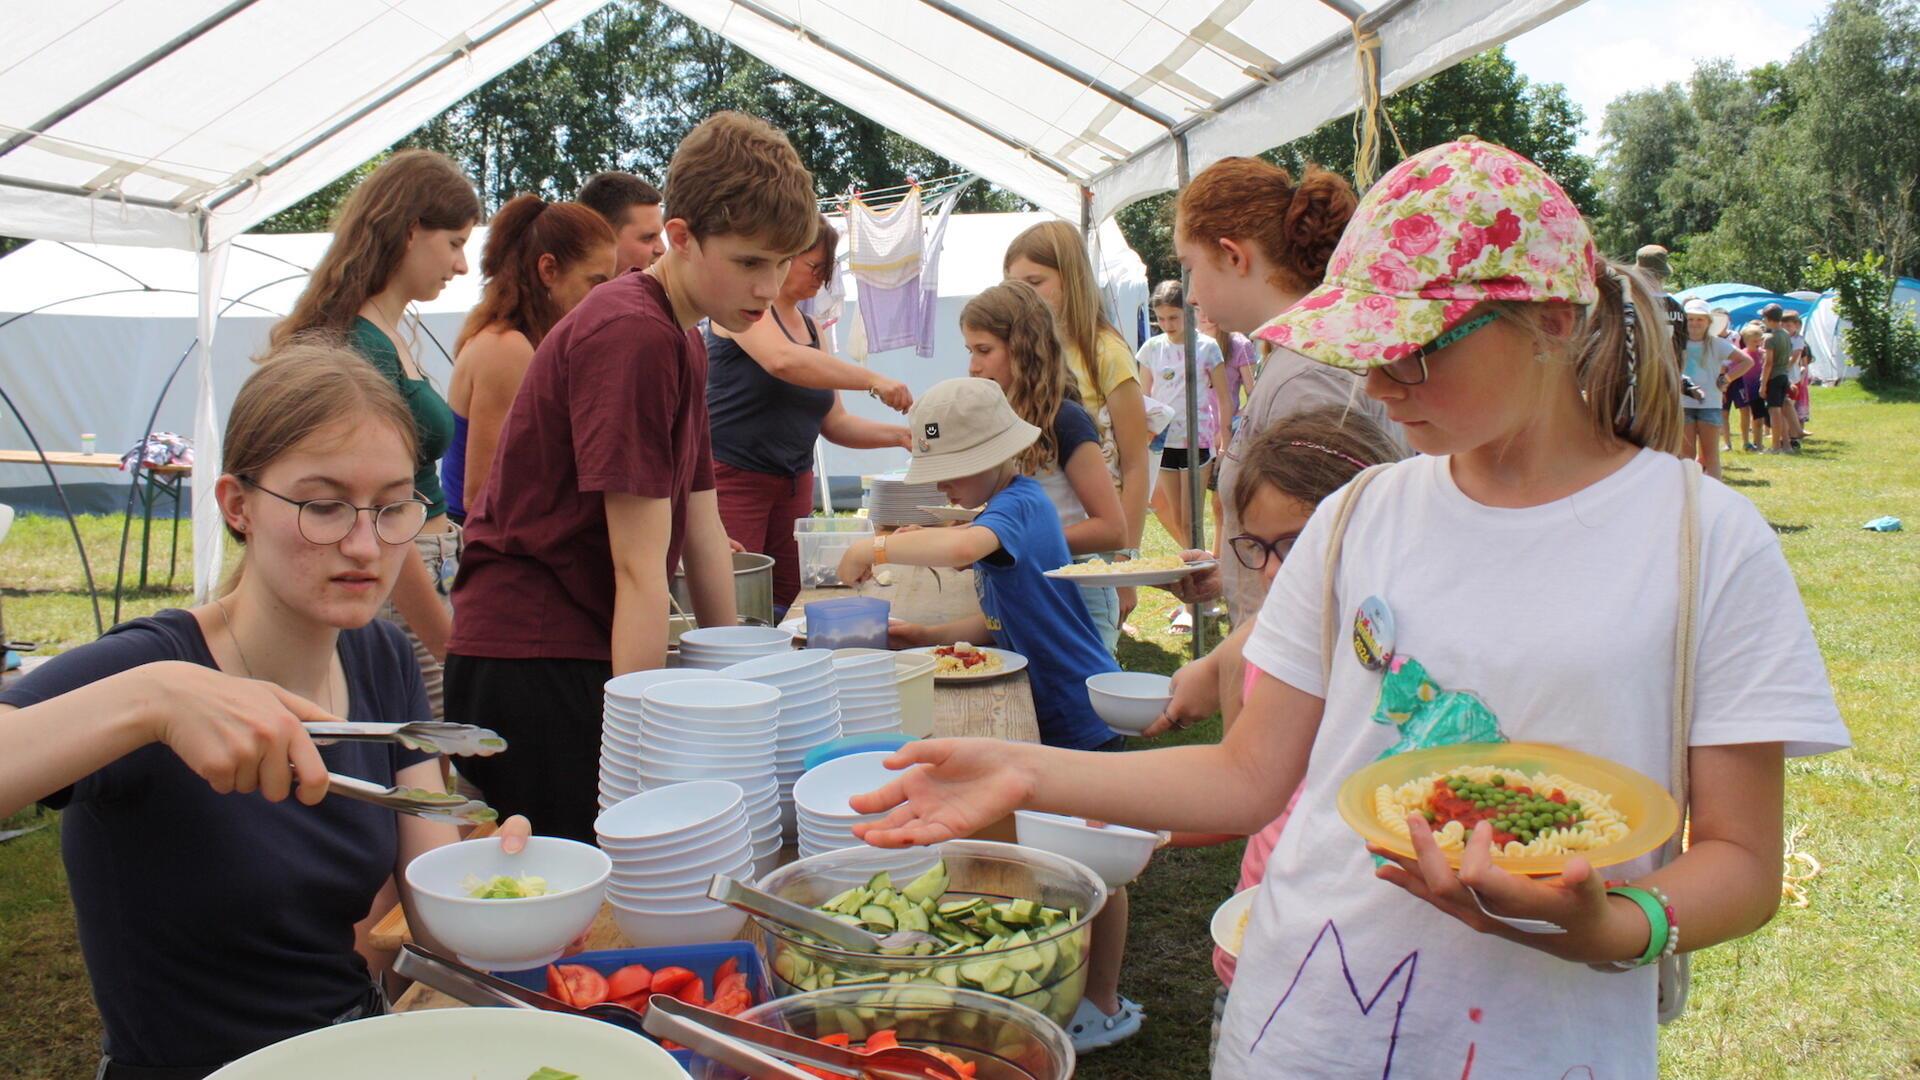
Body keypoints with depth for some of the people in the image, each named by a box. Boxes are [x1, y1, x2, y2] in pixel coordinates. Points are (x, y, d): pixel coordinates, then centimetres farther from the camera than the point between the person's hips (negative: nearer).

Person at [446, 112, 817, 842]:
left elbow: (700, 528, 15)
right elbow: (640, 566, -21)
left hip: (585, 654, 9)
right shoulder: (633, 336, -18)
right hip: (531, 666, -9)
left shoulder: (682, 341, 14)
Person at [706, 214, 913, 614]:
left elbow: (834, 423, 15)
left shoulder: (808, 326, 16)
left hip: (793, 484, 7)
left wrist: (899, 435, 1)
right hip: (732, 476, -7)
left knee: (788, 603, 1)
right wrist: (872, 380, -25)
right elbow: (783, 361, -27)